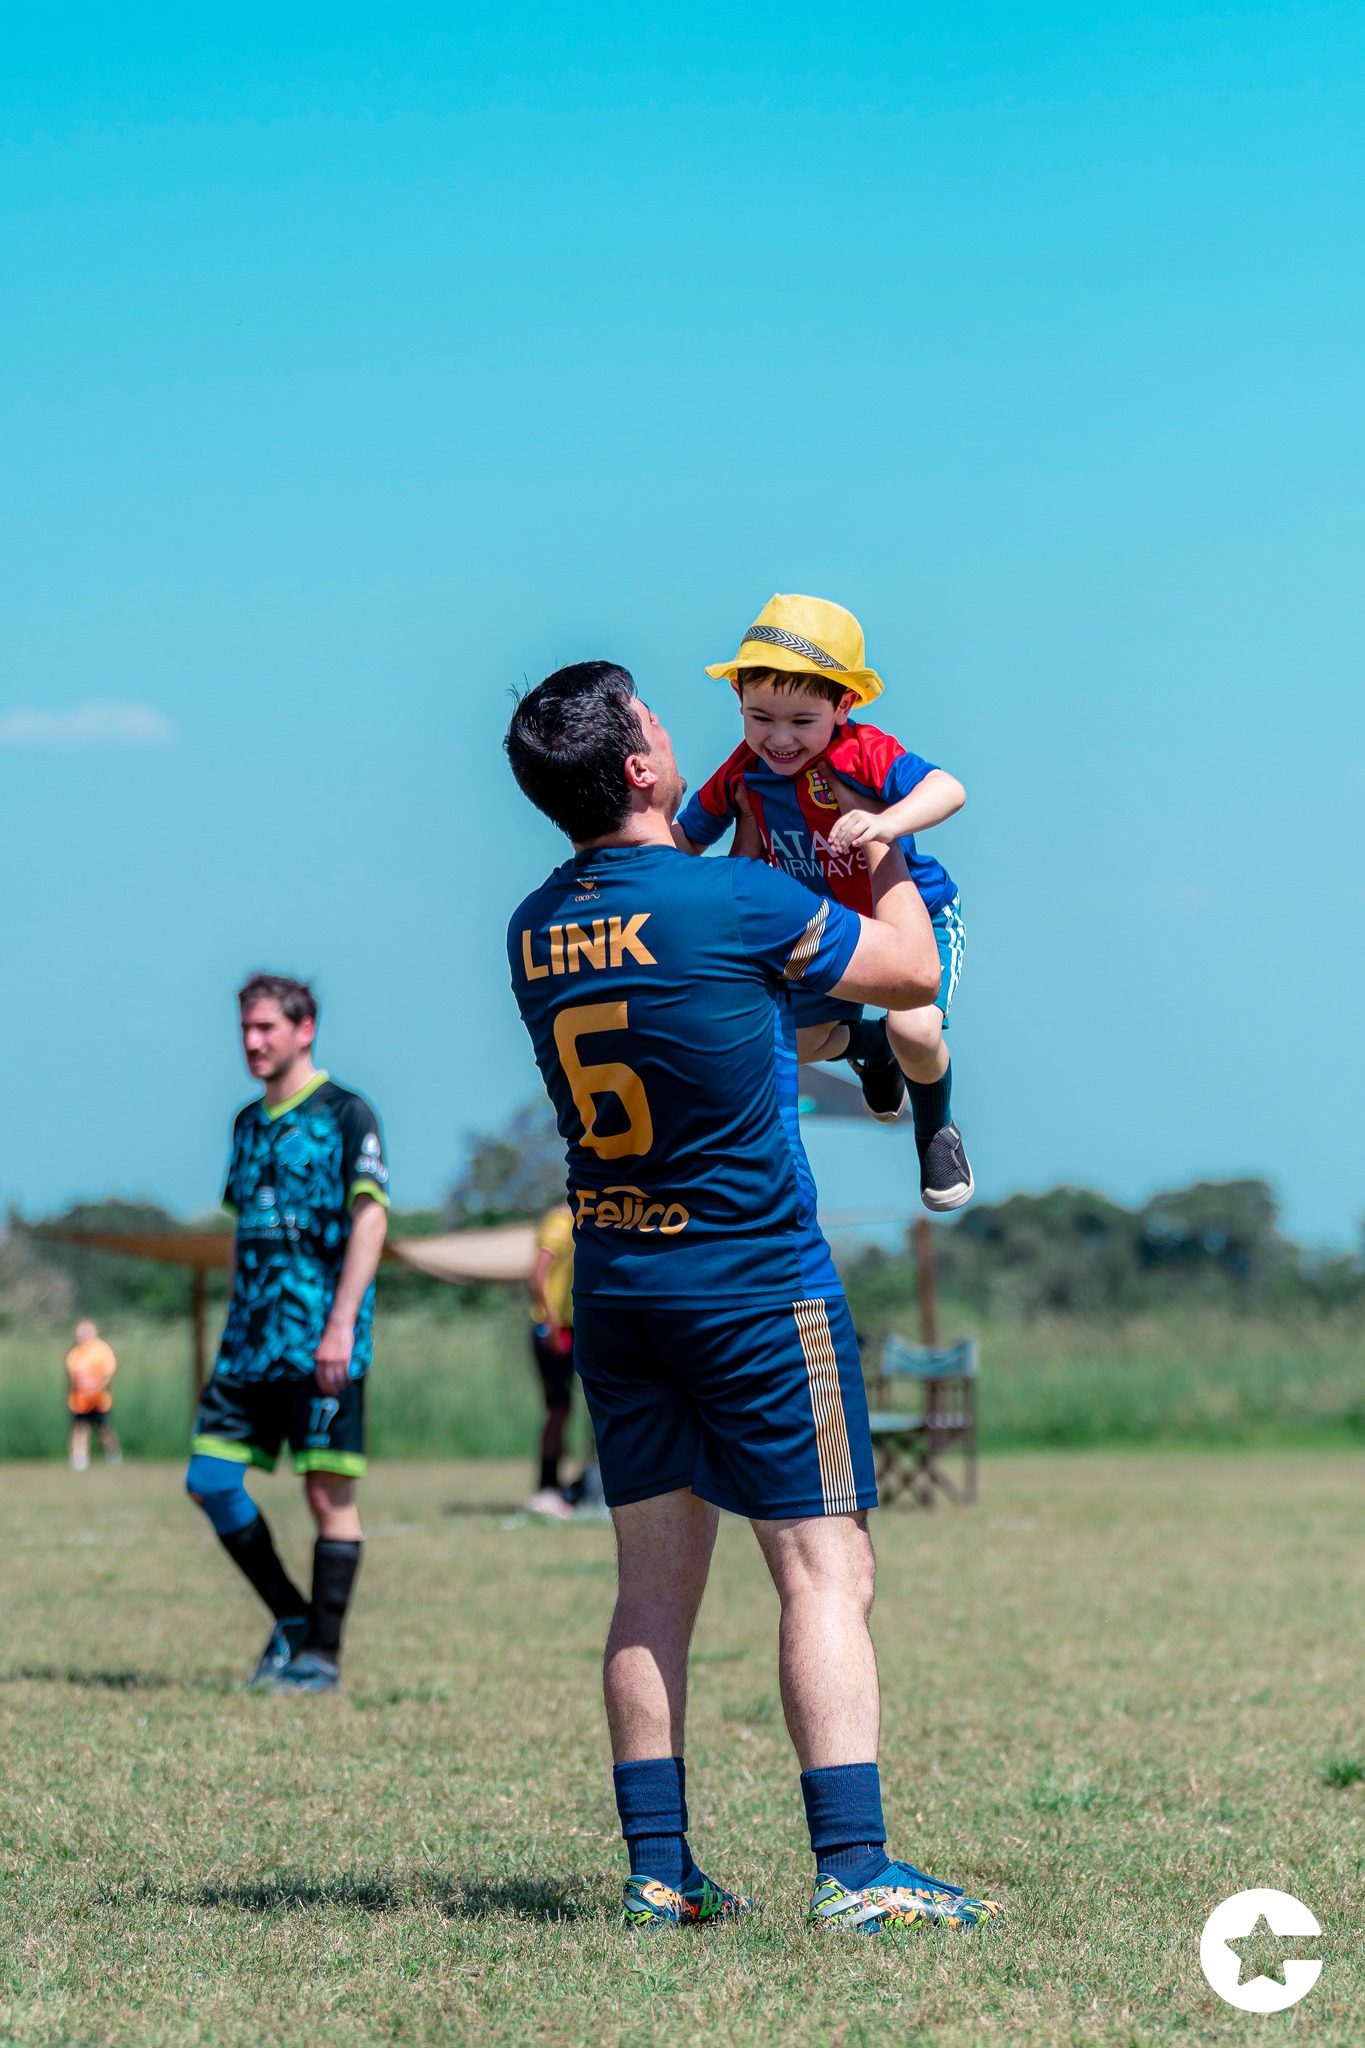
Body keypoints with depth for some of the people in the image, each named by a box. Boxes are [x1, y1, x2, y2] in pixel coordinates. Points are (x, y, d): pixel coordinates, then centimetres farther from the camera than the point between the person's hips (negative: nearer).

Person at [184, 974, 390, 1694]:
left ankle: (322, 1656, 1)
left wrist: (341, 1325, -20)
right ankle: (291, 1621, 14)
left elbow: (370, 1217, -13)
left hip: (323, 1344, -7)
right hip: (252, 1340, 7)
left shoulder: (345, 1114, -5)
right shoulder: (249, 1122, 17)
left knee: (328, 1492, -5)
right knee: (209, 1481, 1)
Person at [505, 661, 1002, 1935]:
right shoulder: (735, 903, -15)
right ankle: (850, 1869, -8)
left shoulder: (533, 930, 3)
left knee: (654, 1582, 10)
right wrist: (889, 868, 17)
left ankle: (657, 1871, 9)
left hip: (611, 1287, 6)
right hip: (754, 1279, -6)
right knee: (824, 1571, -3)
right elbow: (913, 978, 0)